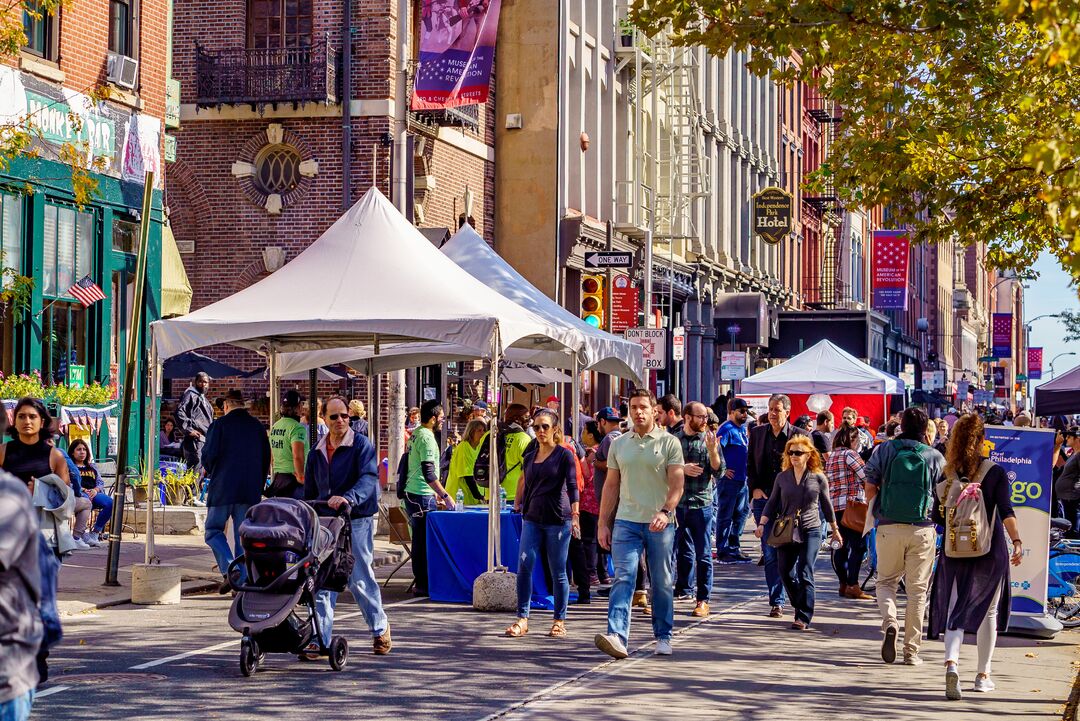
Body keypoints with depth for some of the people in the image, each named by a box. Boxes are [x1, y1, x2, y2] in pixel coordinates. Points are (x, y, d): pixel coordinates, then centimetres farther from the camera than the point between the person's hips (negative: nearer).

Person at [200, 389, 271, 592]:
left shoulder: (219, 425, -5)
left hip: (223, 489, -4)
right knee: (243, 535, 9)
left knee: (213, 530, 6)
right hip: (250, 492, 4)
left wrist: (211, 471, 13)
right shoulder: (257, 427, 9)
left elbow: (208, 456, -10)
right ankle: (242, 581, 5)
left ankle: (229, 570, -14)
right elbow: (266, 459, 11)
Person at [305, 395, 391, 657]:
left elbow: (369, 478, -21)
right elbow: (309, 492, 19)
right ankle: (320, 639, 0)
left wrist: (349, 498, -37)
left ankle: (379, 628, 22)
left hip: (357, 520, -5)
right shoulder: (317, 452, 13)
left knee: (360, 578, 1)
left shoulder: (362, 445, -5)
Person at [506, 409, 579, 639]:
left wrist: (575, 515, -15)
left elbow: (572, 486, -6)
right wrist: (517, 505, 12)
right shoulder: (530, 456, 13)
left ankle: (559, 620, 12)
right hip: (532, 518, 4)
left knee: (558, 572, 1)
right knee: (524, 566, -9)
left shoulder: (565, 454, -2)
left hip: (557, 519, -4)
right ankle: (522, 619, -6)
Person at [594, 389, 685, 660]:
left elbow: (677, 485, -7)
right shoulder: (618, 444, 10)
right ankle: (617, 636, -22)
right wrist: (603, 524, 9)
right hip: (626, 522, 2)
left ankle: (663, 637, 21)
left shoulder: (669, 443, -1)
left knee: (662, 583, 8)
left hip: (660, 524, -2)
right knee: (623, 578, -11)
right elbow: (611, 486, 13)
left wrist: (665, 512, -23)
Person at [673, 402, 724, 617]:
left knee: (703, 554, -1)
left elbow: (719, 472, -4)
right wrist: (682, 468, -11)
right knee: (683, 550, 13)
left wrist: (712, 451, -19)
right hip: (678, 502, 2)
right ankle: (683, 589, 27)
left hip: (701, 503, -2)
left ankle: (703, 600, 3)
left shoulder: (710, 440, 1)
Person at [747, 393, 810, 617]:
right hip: (763, 499, 2)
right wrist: (755, 488, 2)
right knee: (769, 553, 0)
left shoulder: (800, 436, -1)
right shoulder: (757, 433, 9)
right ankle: (776, 602, 5)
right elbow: (750, 465, 15)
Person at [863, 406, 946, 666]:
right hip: (922, 528, 0)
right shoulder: (935, 457, 0)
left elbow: (870, 489, 0)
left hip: (889, 527, 0)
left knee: (886, 581, 15)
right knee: (917, 589, 8)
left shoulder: (885, 450, 0)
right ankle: (911, 650, 9)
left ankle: (889, 622, -14)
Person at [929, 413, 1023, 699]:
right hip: (991, 552, -1)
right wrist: (1016, 541, -23)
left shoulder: (946, 474, 0)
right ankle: (983, 675, 19)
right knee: (988, 611, 15)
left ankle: (951, 663, -26)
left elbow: (938, 517, 6)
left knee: (955, 611, 0)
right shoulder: (996, 473, -6)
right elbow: (1006, 511, -18)